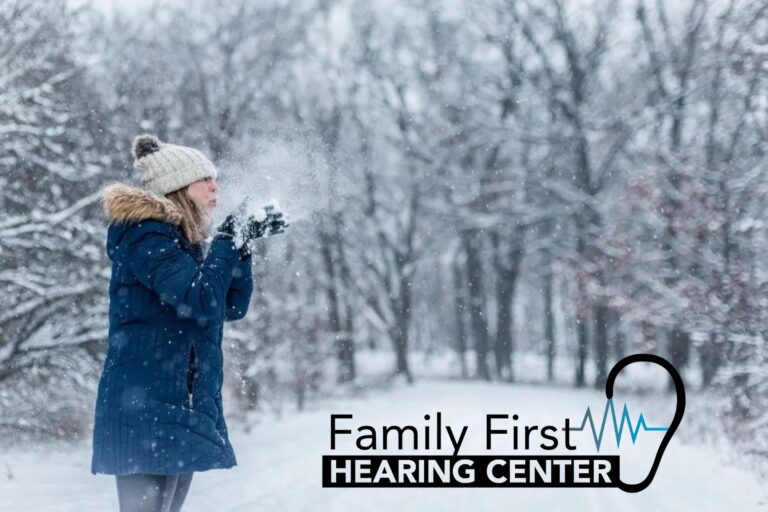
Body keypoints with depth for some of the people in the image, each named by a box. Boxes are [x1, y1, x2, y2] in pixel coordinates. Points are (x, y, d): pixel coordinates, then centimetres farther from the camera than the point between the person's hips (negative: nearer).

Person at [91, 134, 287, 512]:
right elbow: (202, 301, -23)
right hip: (146, 409, -10)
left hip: (181, 409, 10)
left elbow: (232, 307, 17)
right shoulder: (146, 237, -11)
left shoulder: (182, 243, 18)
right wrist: (226, 243, -11)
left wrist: (244, 246, 6)